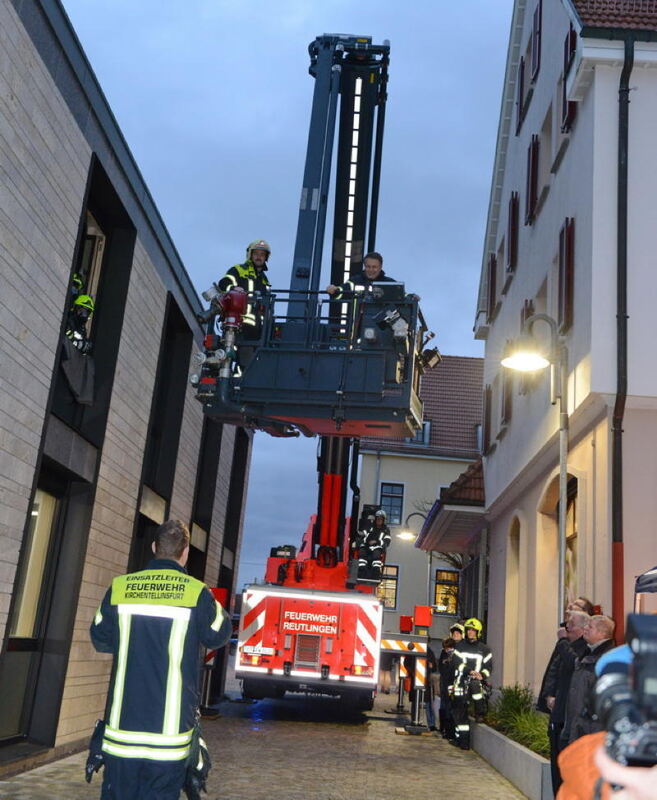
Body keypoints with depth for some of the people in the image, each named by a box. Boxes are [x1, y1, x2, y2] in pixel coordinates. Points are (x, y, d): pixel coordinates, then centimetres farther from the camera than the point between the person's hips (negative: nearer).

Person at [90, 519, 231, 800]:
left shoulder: (120, 587, 1)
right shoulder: (196, 592, -6)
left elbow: (101, 639, 12)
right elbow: (217, 636, 7)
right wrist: (216, 609, 24)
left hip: (123, 725, 2)